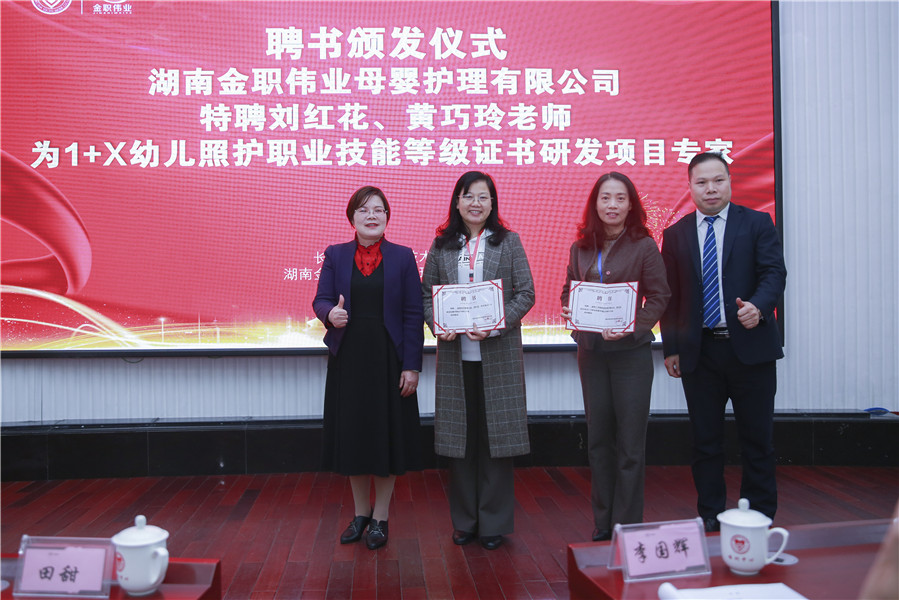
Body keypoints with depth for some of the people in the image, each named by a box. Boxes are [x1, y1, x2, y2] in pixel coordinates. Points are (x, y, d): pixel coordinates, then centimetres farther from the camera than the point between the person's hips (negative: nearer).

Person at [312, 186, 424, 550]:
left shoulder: (403, 257, 2)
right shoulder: (335, 256, 6)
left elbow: (414, 314, -2)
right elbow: (321, 300, 3)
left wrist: (412, 366, -8)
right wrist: (330, 313, -22)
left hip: (388, 359, -1)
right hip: (348, 358, 2)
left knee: (387, 434, 4)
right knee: (353, 434, 8)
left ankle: (380, 518, 19)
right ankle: (361, 513, 26)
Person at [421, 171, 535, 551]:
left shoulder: (508, 242, 3)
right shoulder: (442, 245, 8)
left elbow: (526, 293, -2)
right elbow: (426, 293, 9)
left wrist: (495, 325, -15)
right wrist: (438, 325, -10)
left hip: (498, 353, -2)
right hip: (455, 353, 2)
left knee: (495, 434, 3)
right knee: (460, 435, 8)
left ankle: (494, 522, 17)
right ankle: (464, 520, 22)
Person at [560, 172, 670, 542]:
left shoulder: (644, 246, -4)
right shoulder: (580, 248, 7)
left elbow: (659, 297, -6)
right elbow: (569, 291, 14)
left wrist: (632, 327, -21)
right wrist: (567, 311, -8)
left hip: (631, 351, -4)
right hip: (590, 351, 4)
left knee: (630, 441, 2)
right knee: (598, 438, 12)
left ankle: (628, 525, 15)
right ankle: (602, 524, 25)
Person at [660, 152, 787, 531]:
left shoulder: (757, 224, 4)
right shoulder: (676, 234, 9)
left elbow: (774, 273, -5)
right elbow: (669, 296, 8)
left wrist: (759, 306, -26)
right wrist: (671, 348, 4)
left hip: (750, 347, -1)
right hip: (699, 352, 2)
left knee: (757, 439, 6)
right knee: (705, 440, 8)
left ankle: (759, 518, 21)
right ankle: (710, 518, 21)